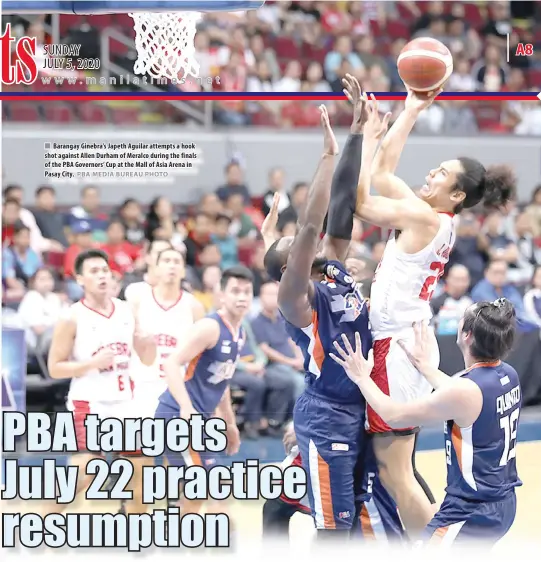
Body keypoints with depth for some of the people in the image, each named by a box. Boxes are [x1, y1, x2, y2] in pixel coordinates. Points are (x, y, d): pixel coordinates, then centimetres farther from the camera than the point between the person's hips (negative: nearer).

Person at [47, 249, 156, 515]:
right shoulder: (73, 318, -9)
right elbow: (55, 368, -9)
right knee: (85, 472, -13)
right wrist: (92, 363, -22)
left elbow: (147, 359, 13)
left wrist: (150, 343, -10)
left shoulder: (127, 311, 6)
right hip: (89, 404, -6)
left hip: (123, 403, 6)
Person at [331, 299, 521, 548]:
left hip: (471, 512, -10)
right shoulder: (508, 375, 1)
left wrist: (362, 378, 1)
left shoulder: (466, 390, -24)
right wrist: (425, 366, 30)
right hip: (500, 502, 10)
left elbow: (394, 416, -13)